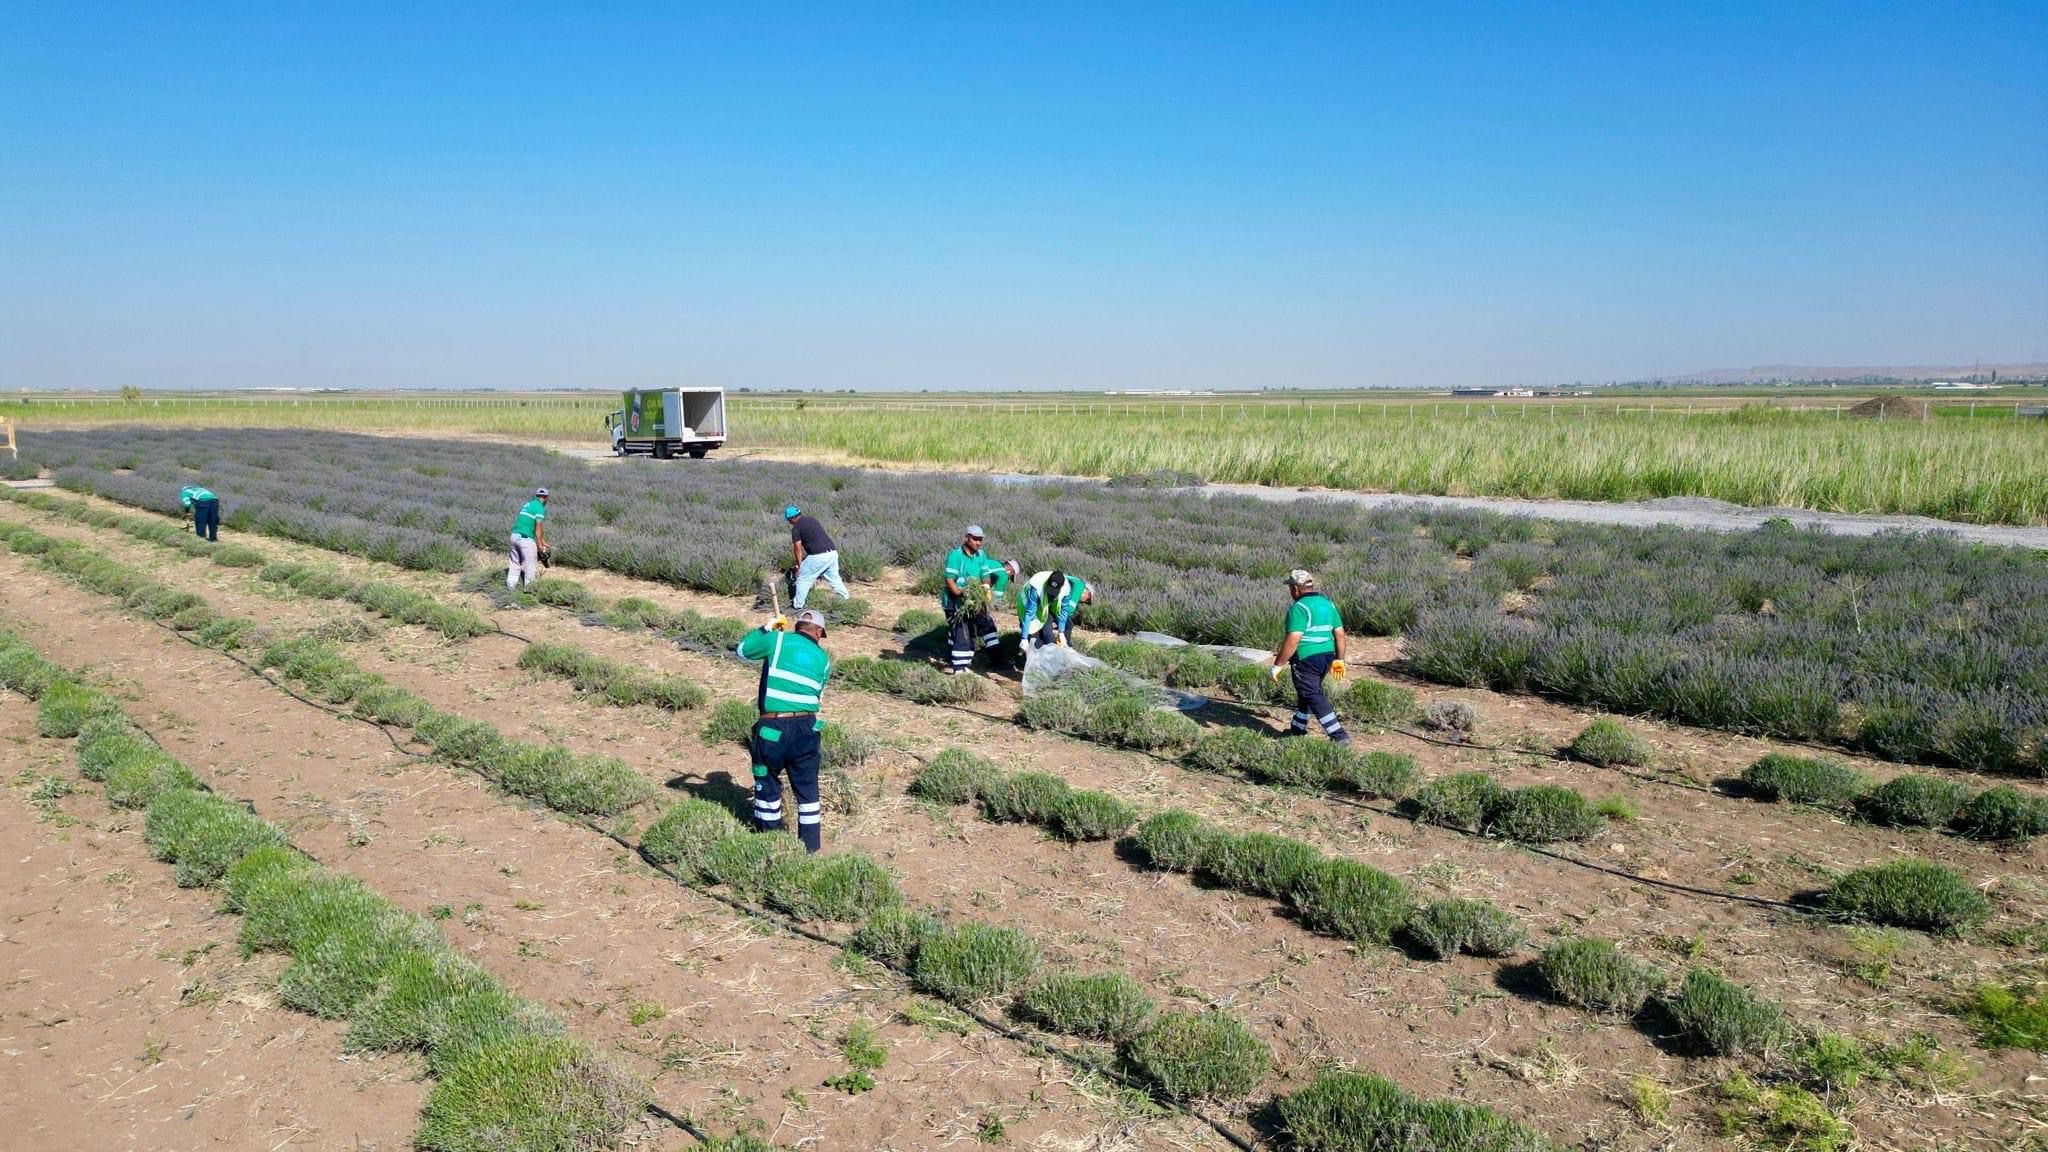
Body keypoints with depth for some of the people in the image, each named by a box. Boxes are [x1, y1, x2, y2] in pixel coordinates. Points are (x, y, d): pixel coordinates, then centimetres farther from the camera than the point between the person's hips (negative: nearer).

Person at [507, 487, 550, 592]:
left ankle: (510, 586, 15)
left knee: (515, 563, 14)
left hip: (515, 535, 8)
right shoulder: (540, 508, -8)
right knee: (530, 565, 3)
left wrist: (543, 541, 26)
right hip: (526, 539, -8)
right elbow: (538, 528, -12)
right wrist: (540, 545, -5)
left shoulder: (527, 504, 19)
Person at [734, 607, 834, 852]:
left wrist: (766, 628, 21)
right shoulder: (823, 659, 7)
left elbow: (742, 649, 12)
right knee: (807, 789, 13)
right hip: (805, 729, 2)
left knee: (768, 785, 16)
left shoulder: (777, 640, -1)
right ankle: (811, 846, 18)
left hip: (771, 729, -2)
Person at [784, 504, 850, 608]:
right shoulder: (812, 519, 19)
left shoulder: (796, 528, 0)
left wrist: (799, 565, 5)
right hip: (833, 552, 6)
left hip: (818, 556, -6)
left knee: (803, 579, 9)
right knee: (834, 578, 20)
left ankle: (797, 605, 16)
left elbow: (798, 548, -6)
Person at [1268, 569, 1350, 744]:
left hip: (1306, 659, -9)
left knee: (1313, 696, -5)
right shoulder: (1327, 603, 10)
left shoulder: (1299, 608, -16)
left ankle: (1339, 735, -10)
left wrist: (1277, 665, -17)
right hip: (1327, 656, 9)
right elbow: (1340, 633, 13)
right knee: (1307, 692, 24)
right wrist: (1339, 659, 21)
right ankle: (1298, 729, 36)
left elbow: (1293, 640, -23)